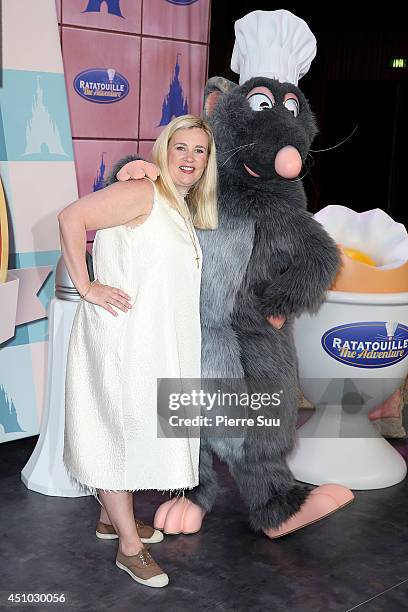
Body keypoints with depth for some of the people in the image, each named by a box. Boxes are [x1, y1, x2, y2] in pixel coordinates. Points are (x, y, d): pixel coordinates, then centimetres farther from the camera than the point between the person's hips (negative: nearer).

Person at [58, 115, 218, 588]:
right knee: (119, 428, 0)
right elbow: (71, 218, -19)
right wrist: (87, 288, -19)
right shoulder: (143, 193, -13)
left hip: (158, 342, 9)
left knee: (135, 427, 18)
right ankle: (129, 545, 10)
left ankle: (112, 516, 35)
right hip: (121, 336, -9)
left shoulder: (184, 210, 15)